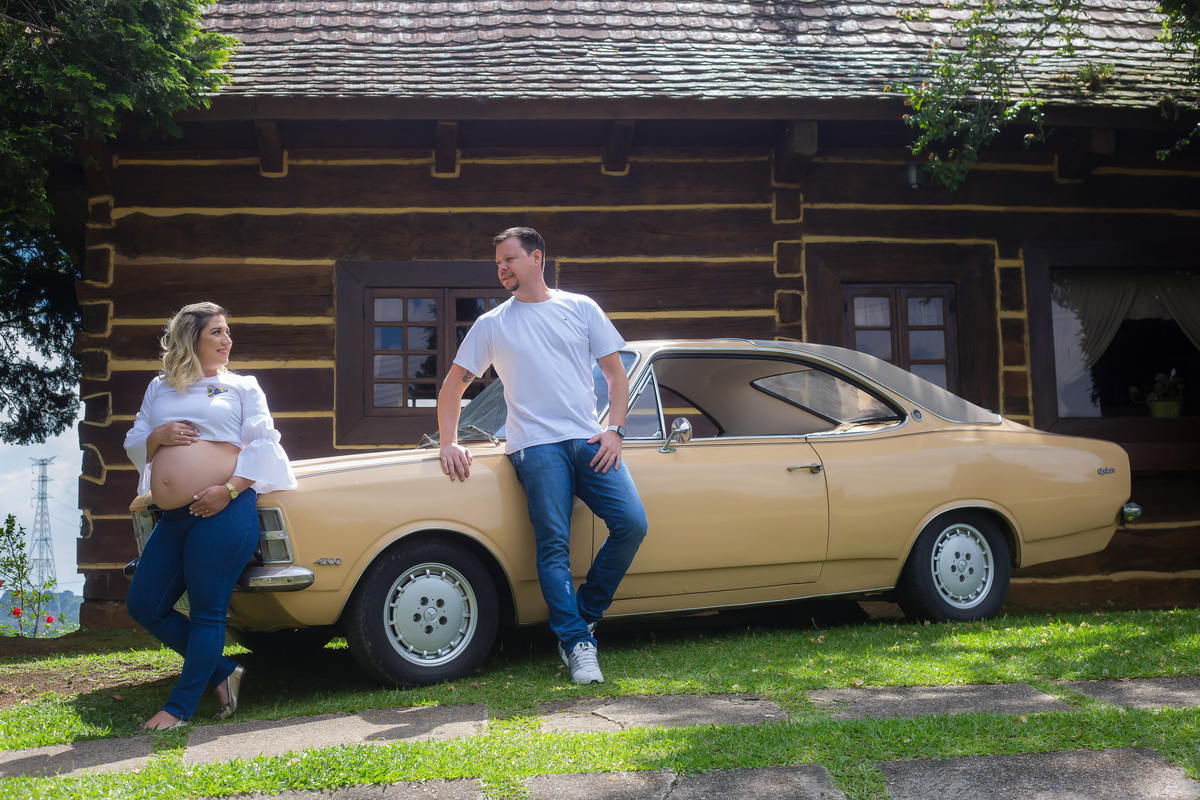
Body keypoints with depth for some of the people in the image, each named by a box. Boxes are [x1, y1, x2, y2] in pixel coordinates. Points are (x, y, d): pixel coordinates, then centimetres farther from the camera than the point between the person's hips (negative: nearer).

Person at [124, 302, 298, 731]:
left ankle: (181, 706, 10)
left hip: (224, 513, -5)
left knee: (207, 612, -3)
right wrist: (158, 437, -4)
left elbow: (263, 443, -2)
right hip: (173, 519, 6)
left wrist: (229, 489, -15)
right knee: (144, 606, 5)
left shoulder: (242, 386, 9)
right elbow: (134, 446, 19)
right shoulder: (159, 388, 19)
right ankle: (222, 672, 18)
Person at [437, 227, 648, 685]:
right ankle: (576, 643, -3)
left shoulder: (580, 308, 14)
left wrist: (613, 430, 0)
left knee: (632, 524, -13)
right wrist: (449, 442, 3)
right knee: (554, 544, -12)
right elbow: (453, 386, 16)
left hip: (589, 441, 2)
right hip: (536, 446, -1)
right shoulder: (491, 325, 13)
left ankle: (583, 613, 5)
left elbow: (617, 375, 13)